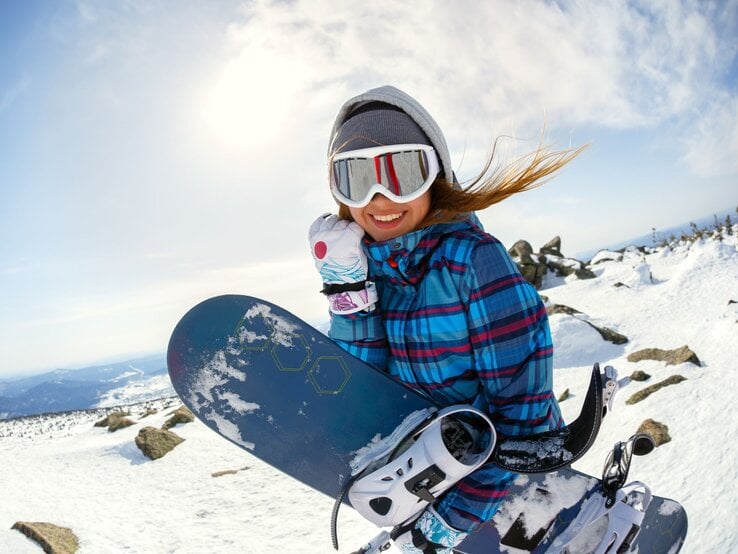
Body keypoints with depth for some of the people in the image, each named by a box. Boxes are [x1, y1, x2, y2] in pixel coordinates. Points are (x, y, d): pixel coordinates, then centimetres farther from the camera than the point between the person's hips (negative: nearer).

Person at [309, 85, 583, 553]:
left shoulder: (472, 257, -26)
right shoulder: (371, 269, -8)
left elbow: (521, 399, -25)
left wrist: (457, 515, -24)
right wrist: (347, 290, -22)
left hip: (515, 475, -5)